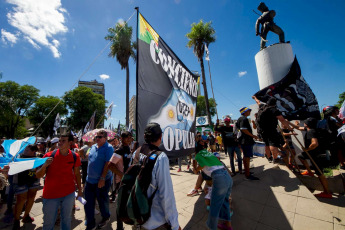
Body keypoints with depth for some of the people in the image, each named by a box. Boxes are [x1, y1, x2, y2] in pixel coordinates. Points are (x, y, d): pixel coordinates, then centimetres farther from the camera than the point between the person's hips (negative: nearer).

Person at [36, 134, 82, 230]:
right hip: (51, 194, -1)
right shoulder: (49, 156, -13)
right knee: (48, 222, 15)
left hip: (69, 193, 1)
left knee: (67, 219, 19)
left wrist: (79, 189, 7)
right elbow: (38, 176, -7)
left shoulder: (75, 156, -8)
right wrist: (45, 165, -27)